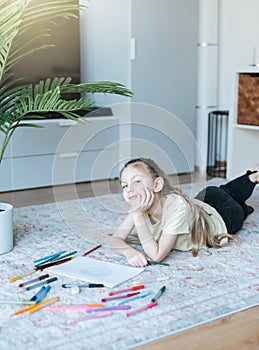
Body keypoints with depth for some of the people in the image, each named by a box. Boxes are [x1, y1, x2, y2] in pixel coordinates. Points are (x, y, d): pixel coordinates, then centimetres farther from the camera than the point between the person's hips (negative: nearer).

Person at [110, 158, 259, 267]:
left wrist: (138, 215, -55)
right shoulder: (139, 205, -32)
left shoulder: (178, 206, -49)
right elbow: (116, 239, -30)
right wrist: (130, 251, -52)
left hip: (224, 221, -4)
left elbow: (157, 255, -49)